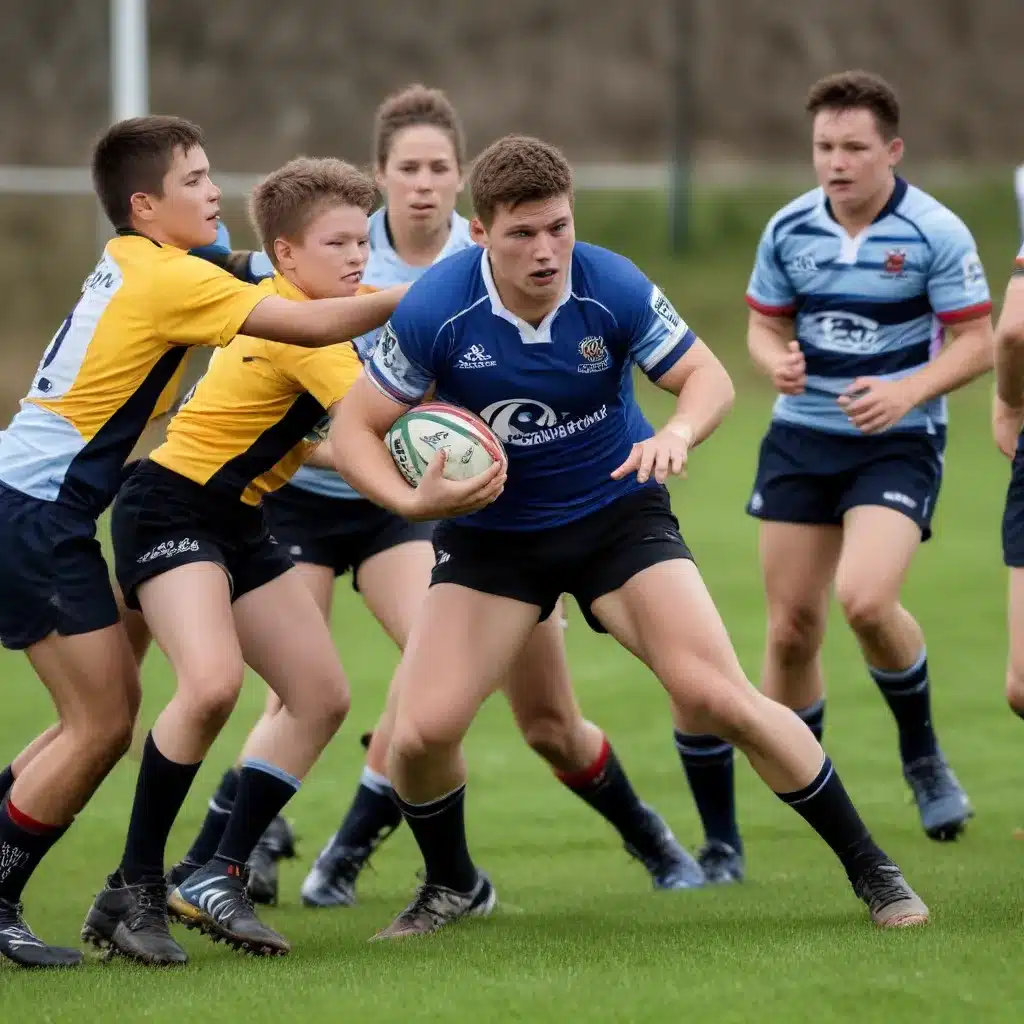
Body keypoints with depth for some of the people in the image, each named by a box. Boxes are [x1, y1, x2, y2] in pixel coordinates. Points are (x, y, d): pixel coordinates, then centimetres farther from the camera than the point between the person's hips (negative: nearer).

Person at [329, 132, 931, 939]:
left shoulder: (615, 290, -20)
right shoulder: (433, 312, -21)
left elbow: (709, 376, -8)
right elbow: (356, 428, -11)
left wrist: (677, 433, -31)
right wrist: (412, 501, -29)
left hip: (618, 514, -1)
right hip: (490, 531, 1)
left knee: (716, 698, -16)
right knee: (421, 731, -13)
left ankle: (870, 870, 0)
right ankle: (453, 885, 20)